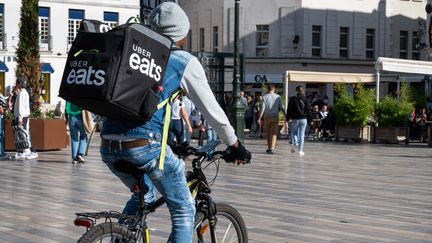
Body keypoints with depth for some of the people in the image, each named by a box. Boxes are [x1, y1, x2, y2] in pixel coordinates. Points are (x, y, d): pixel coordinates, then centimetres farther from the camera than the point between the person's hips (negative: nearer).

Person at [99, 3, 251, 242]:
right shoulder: (185, 61, 6)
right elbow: (212, 110, 8)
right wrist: (235, 145, 22)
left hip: (108, 146, 6)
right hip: (144, 145, -6)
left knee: (143, 195, 32)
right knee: (184, 210, 10)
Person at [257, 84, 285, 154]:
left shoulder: (265, 97, -1)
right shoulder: (278, 97, 0)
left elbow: (262, 108, -5)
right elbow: (281, 107, 0)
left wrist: (259, 118, -3)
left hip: (267, 117, 1)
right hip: (275, 117, -1)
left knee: (268, 133, 12)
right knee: (274, 133, -3)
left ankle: (269, 147, 19)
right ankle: (272, 148, -14)